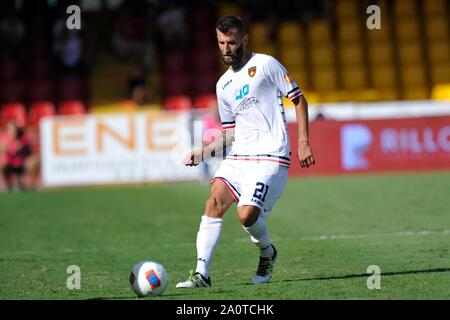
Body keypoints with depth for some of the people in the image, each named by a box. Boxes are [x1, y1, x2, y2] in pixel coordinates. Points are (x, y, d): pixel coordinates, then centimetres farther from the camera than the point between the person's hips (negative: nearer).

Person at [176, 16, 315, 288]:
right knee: (214, 202, -17)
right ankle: (202, 274, -20)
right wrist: (204, 153, 9)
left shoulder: (265, 64, -1)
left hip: (270, 156, -6)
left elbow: (299, 99, 1)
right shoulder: (224, 85, 18)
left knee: (247, 215, -19)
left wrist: (303, 142, -7)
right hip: (238, 157, 6)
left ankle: (267, 253, 14)